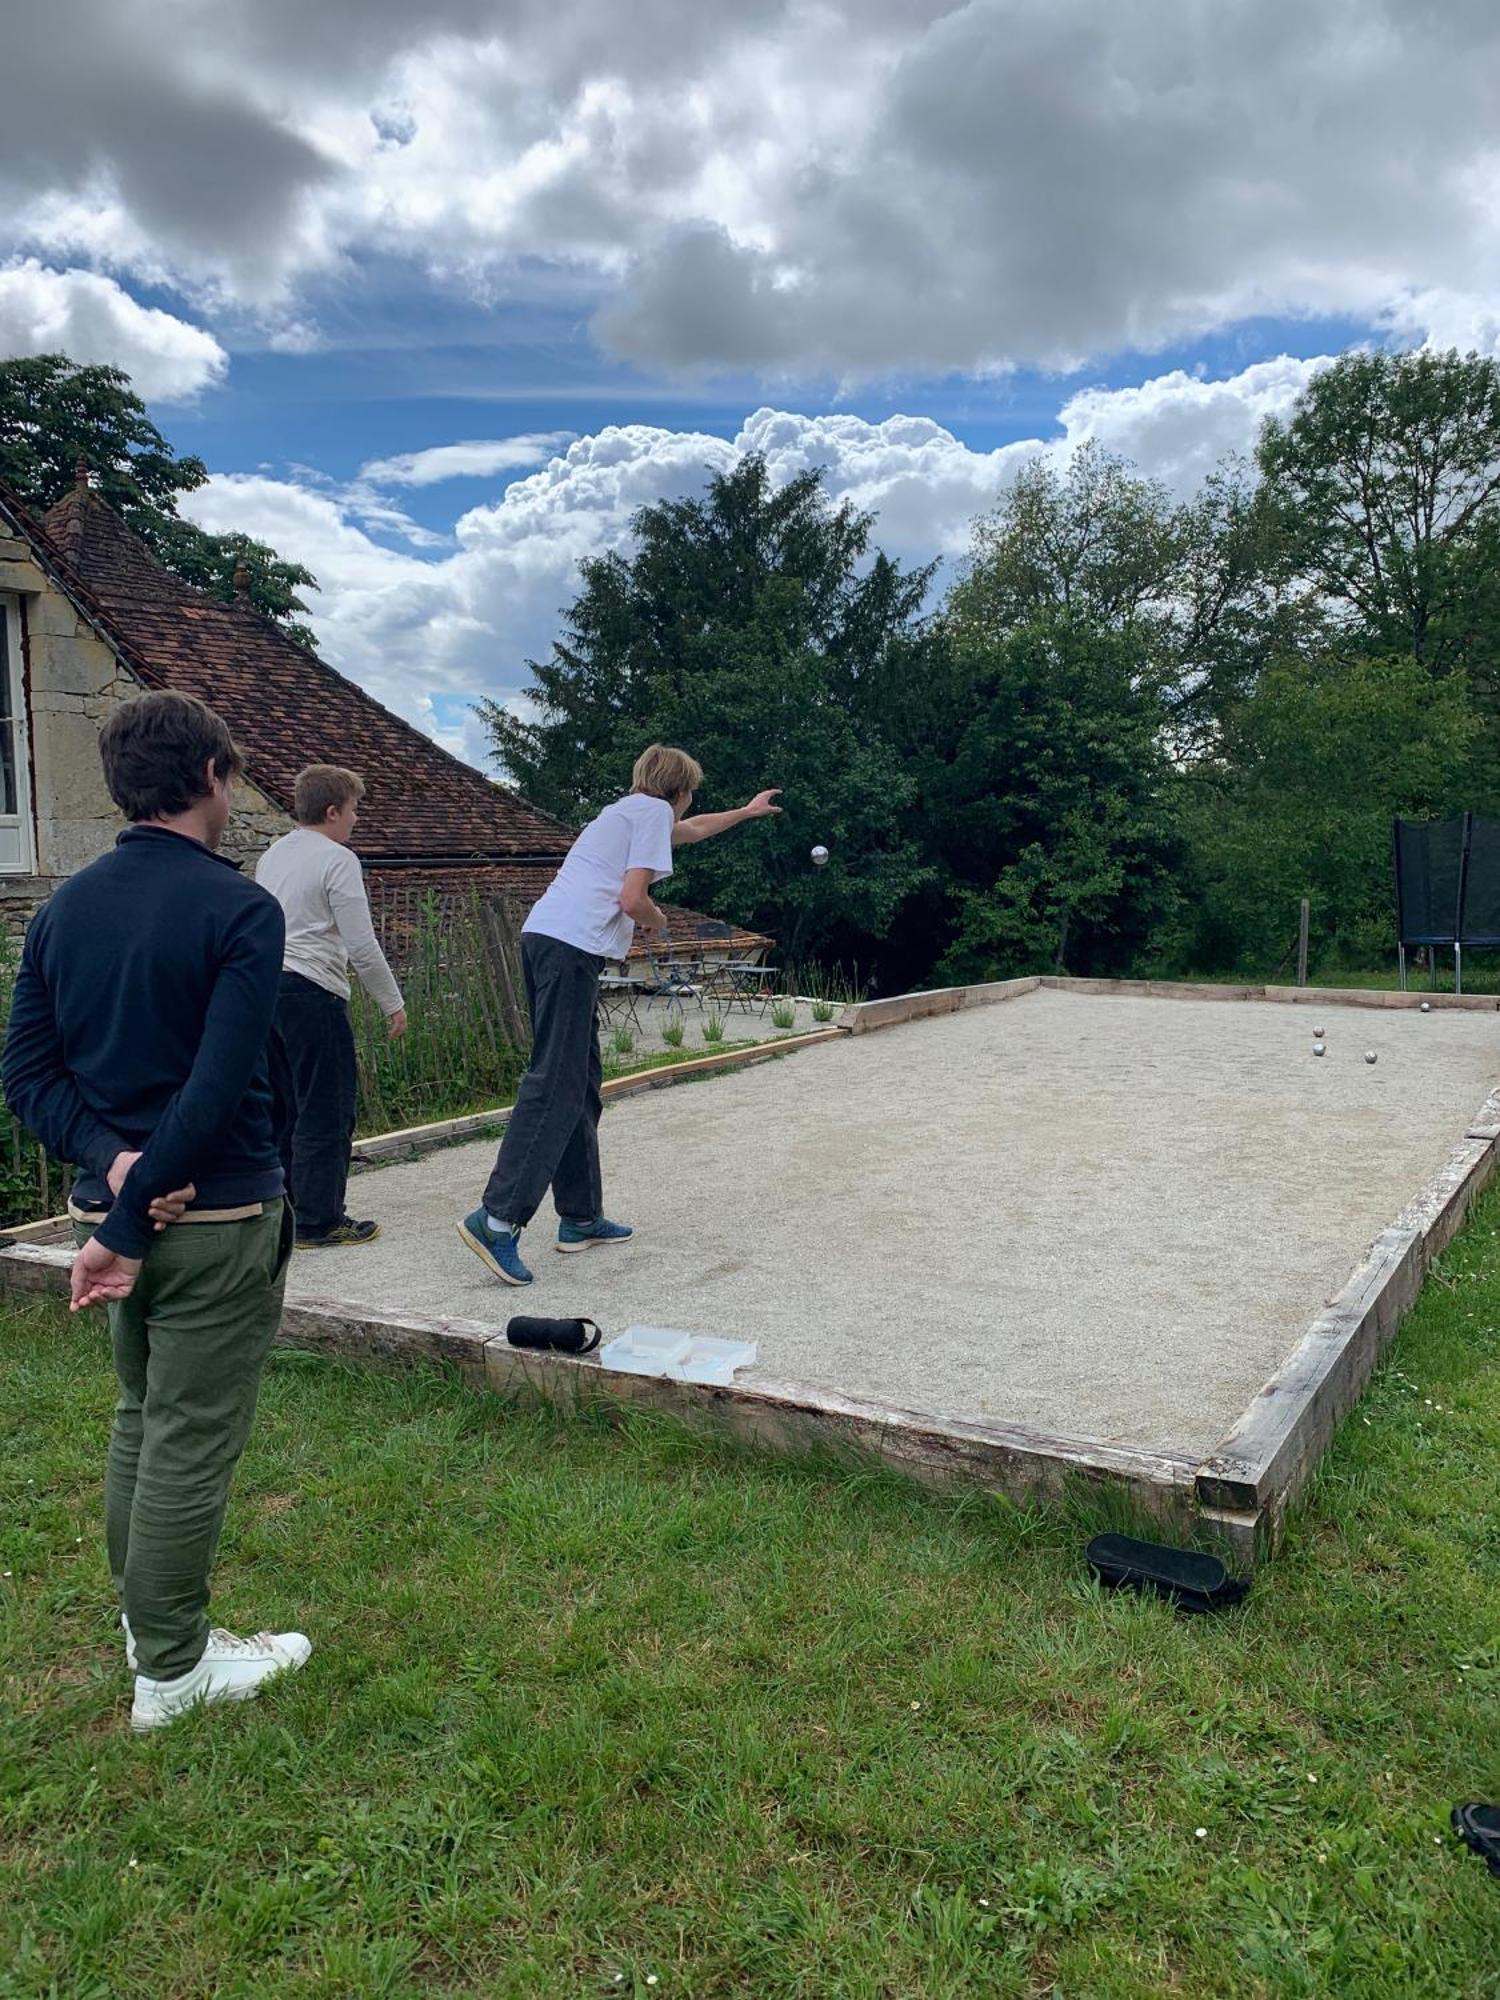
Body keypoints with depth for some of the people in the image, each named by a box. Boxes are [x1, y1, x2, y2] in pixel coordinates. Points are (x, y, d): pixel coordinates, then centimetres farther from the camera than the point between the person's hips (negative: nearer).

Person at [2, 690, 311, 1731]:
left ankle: (147, 1617, 38)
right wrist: (130, 1226, -17)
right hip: (215, 1217, -7)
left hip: (114, 1201, 7)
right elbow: (217, 1089, -22)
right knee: (192, 1443, 5)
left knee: (142, 1420, 22)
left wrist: (109, 1160, -8)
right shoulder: (239, 908, -15)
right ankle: (172, 1671, 20)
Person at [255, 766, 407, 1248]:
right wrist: (392, 1002, -3)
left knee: (286, 1105, 15)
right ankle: (318, 1221, 2)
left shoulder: (272, 855, 17)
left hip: (268, 986, 9)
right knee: (326, 1110, -2)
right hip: (312, 992, -9)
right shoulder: (337, 860, -9)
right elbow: (362, 945, -12)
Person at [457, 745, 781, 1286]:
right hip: (572, 947, -10)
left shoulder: (626, 810, 29)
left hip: (543, 937, 10)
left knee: (581, 1084, 12)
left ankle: (580, 1218, 17)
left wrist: (746, 812, 64)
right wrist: (658, 920, 11)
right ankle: (497, 1219, -19)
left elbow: (690, 829, 50)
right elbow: (632, 900, -11)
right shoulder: (654, 810, 1)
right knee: (555, 1087, -13)